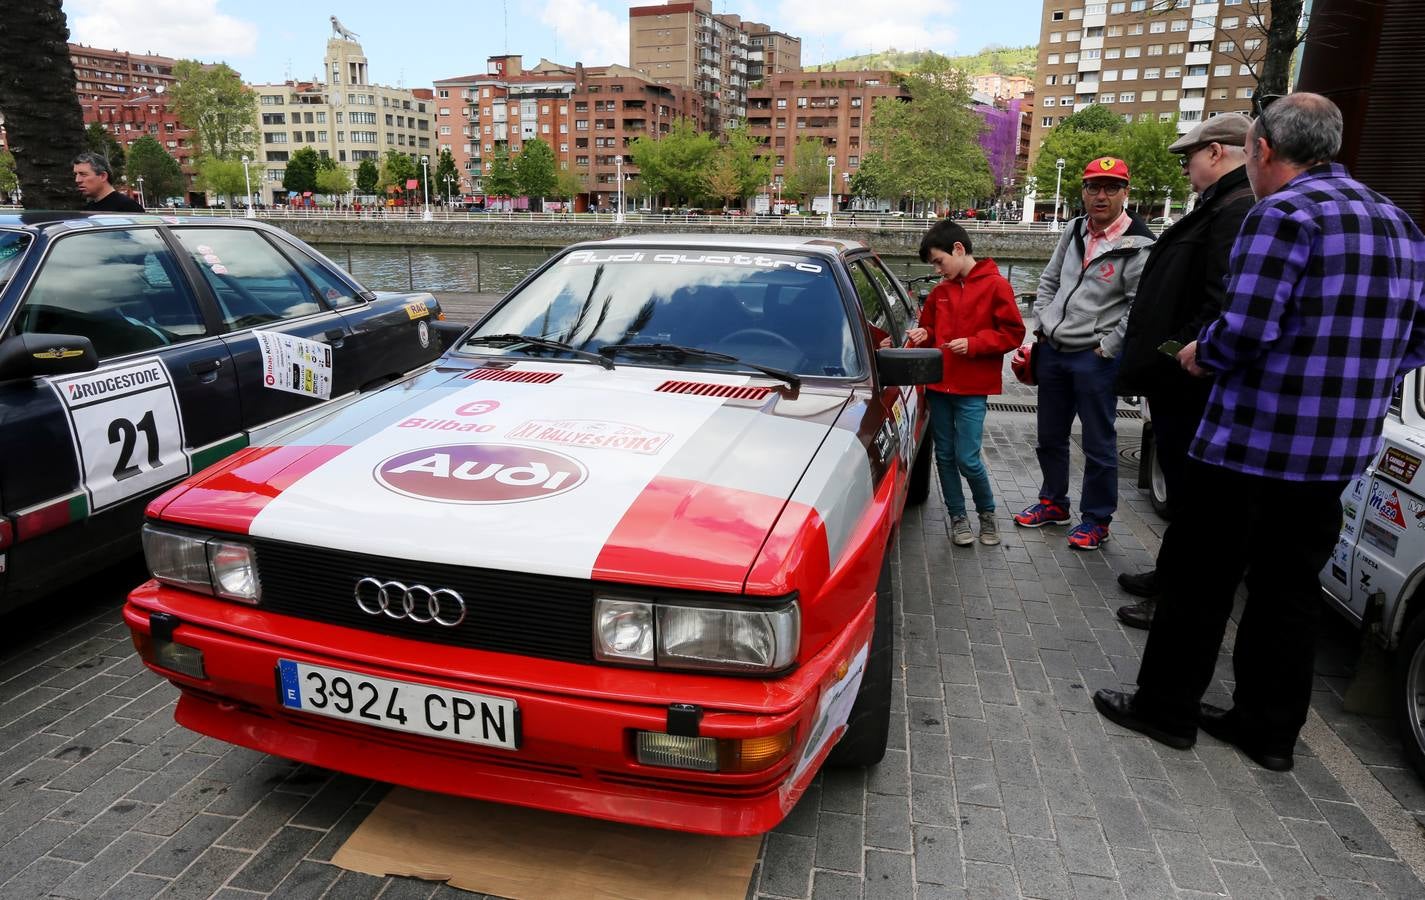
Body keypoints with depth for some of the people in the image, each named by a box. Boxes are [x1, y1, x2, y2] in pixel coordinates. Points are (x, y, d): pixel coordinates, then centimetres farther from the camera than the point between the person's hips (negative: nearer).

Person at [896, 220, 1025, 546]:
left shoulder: (995, 285, -6)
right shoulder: (941, 291, 8)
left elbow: (1013, 333, -8)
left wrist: (973, 343, -17)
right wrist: (923, 335, -1)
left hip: (972, 389, -5)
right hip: (938, 384, 5)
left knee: (967, 458, -6)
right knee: (945, 455, 9)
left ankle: (987, 512, 19)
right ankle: (958, 516, 23)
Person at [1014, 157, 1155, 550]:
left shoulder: (1138, 245, -12)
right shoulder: (1074, 230, 9)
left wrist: (1106, 348, -14)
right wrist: (1041, 325, 11)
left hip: (1096, 359, -7)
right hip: (1052, 352, 7)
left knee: (1098, 443, 3)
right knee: (1050, 436, 17)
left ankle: (1097, 519, 16)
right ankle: (1053, 502, 34)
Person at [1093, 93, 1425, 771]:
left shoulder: (1283, 214, -13)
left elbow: (1246, 328, -21)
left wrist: (1201, 353, -2)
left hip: (1253, 443, -7)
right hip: (1341, 450, 8)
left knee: (1201, 578, 6)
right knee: (1289, 589, 15)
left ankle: (1166, 708, 18)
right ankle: (1269, 728, 26)